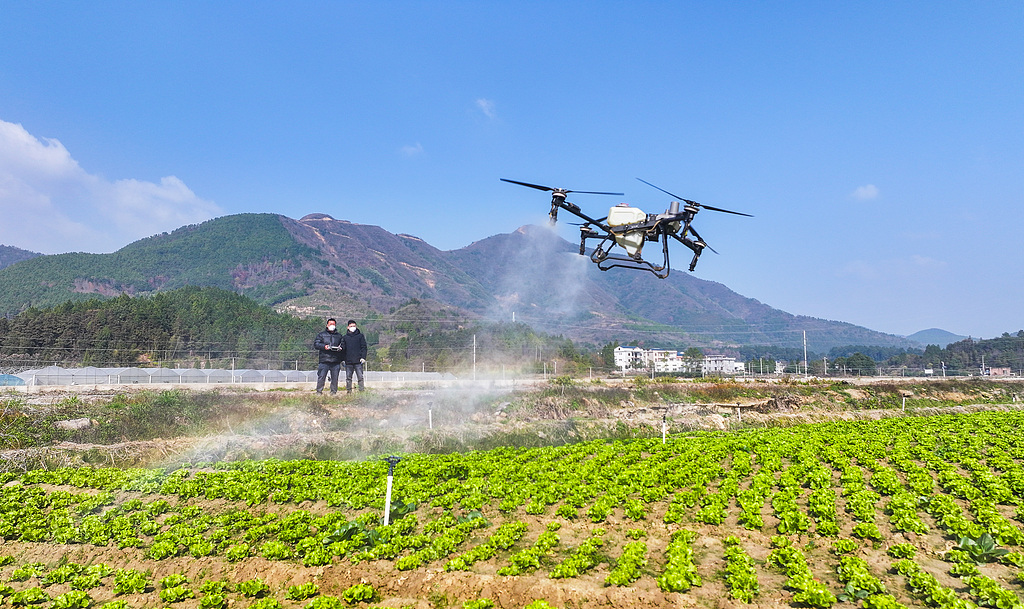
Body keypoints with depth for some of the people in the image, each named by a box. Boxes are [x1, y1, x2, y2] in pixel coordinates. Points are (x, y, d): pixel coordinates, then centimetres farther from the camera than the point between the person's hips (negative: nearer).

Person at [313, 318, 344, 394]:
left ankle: (333, 392, 11)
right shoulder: (321, 335, 12)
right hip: (324, 360, -2)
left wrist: (340, 347, -7)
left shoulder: (339, 336, 19)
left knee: (335, 378, 2)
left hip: (336, 362, 2)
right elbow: (315, 344, 3)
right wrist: (324, 346, -13)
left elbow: (343, 344, 16)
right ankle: (319, 391, 3)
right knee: (321, 377, -5)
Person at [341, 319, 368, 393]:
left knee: (360, 377, -4)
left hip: (358, 361, -2)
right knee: (348, 377, 5)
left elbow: (364, 347, 3)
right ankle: (348, 391, 10)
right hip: (348, 361, 2)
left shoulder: (360, 336, 7)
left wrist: (363, 357, -7)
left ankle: (361, 391, -2)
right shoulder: (345, 337, 13)